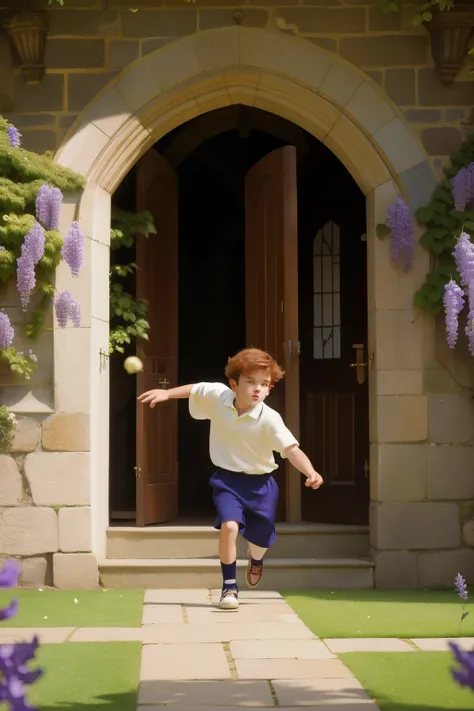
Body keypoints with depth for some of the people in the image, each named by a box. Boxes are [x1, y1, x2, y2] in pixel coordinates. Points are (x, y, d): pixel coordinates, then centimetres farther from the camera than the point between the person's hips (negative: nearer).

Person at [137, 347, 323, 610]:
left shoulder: (270, 419, -25)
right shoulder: (217, 395, -16)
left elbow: (292, 449, -35)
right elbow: (194, 389, 7)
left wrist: (311, 473, -51)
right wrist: (166, 393, 6)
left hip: (259, 483, -1)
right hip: (227, 479, 1)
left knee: (259, 540, 13)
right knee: (229, 526, -24)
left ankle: (255, 560, 54)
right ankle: (229, 587, -6)